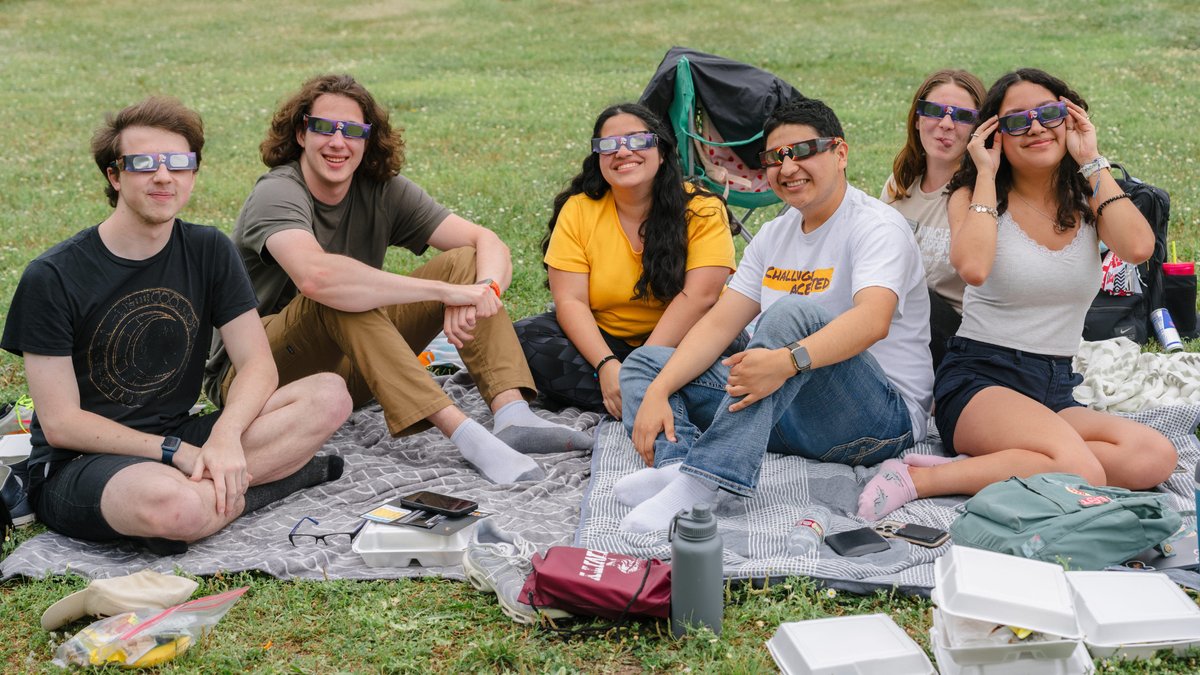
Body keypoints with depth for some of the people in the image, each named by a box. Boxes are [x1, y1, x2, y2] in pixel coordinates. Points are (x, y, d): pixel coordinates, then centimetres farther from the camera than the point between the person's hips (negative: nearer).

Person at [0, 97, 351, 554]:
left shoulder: (208, 251, 3)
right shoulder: (53, 277, -11)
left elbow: (257, 365, -3)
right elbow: (60, 423, -11)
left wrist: (225, 435, -24)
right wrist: (177, 452, -20)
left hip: (179, 442, 6)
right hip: (74, 466, -5)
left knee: (329, 395, -15)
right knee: (175, 505, -41)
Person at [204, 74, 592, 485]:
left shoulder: (381, 190, -1)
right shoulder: (276, 194, -20)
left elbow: (487, 242, -7)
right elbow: (316, 276, -42)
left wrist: (483, 289, -32)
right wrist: (445, 290, -38)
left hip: (345, 365, 6)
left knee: (465, 261, -8)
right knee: (339, 297, -36)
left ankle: (513, 416, -29)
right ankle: (462, 433, -43)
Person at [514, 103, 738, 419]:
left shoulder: (702, 210, -10)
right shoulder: (578, 210, -4)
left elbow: (699, 296, -20)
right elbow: (570, 300, -11)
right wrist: (607, 365, -28)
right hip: (601, 341, 3)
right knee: (524, 338, -22)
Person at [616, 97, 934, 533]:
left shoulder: (877, 227, -10)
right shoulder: (774, 236, 13)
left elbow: (872, 320, -30)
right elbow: (719, 324, 5)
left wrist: (788, 361, -46)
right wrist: (657, 391, -11)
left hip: (883, 419, -8)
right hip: (791, 408, 8)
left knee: (793, 312, -34)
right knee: (644, 362, 1)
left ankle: (703, 479, -44)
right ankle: (677, 464, -32)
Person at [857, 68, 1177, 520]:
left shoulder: (1087, 201, 11)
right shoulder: (974, 195, 2)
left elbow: (1139, 247, -13)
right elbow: (973, 267, -22)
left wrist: (1093, 163, -4)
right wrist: (986, 175, -9)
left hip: (1057, 390, 5)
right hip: (979, 379, -5)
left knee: (1155, 457, -26)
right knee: (1081, 472, -33)